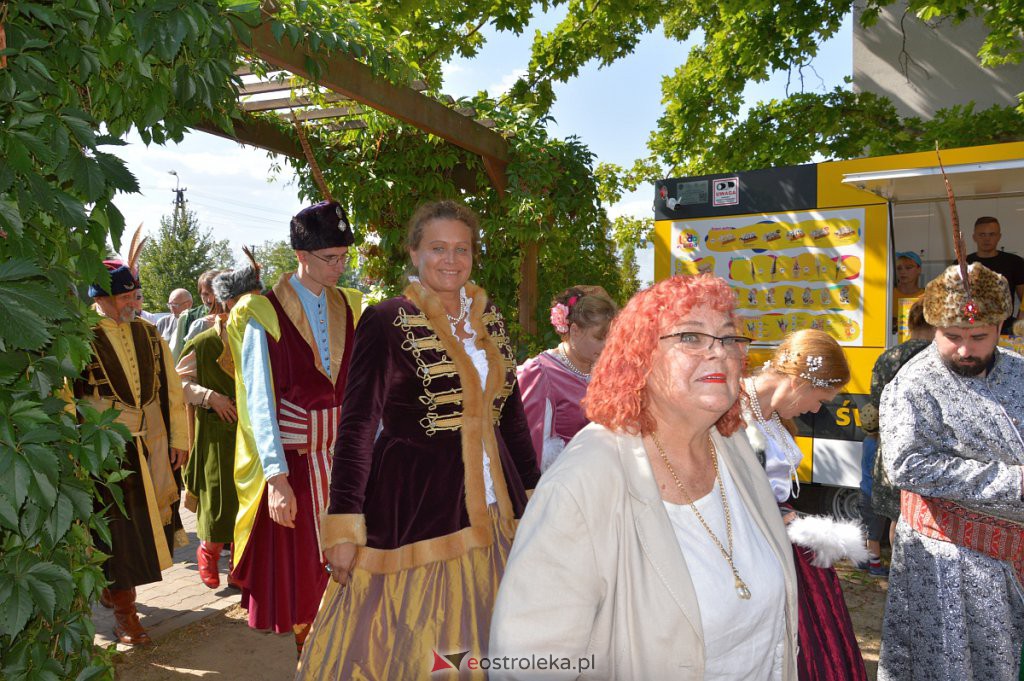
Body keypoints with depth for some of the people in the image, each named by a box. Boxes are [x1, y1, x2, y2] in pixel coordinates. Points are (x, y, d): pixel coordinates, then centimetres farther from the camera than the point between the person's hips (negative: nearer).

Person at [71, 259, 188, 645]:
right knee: (117, 528, 3)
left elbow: (171, 390, 9)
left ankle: (111, 585, 38)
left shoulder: (148, 335, 7)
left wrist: (178, 439, 7)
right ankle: (124, 612, 19)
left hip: (151, 447, 5)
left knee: (149, 522, 11)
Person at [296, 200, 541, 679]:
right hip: (413, 510, -5)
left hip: (490, 511, 5)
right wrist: (344, 525, -15)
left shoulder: (489, 319, 8)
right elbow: (358, 426, -10)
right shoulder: (386, 321, -8)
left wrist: (534, 493, 14)